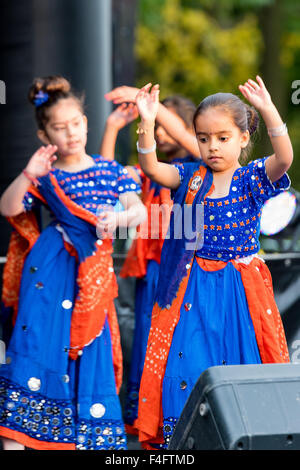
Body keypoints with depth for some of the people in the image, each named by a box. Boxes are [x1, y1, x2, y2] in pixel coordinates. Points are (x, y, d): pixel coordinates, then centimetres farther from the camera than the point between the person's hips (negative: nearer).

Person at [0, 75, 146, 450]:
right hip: (47, 278, -3)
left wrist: (119, 219, -21)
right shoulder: (44, 177, 2)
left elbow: (140, 211, 1)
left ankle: (83, 439, 14)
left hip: (92, 281, 3)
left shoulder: (109, 171, 9)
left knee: (89, 358, 4)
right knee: (34, 345, -12)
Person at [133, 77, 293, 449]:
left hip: (240, 290, -2)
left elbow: (284, 158, -23)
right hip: (191, 290, 2)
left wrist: (269, 110, -36)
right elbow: (151, 168, -11)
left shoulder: (253, 179, -5)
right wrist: (147, 123, -26)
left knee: (239, 358, 2)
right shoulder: (191, 178, 3)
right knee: (185, 360, 0)